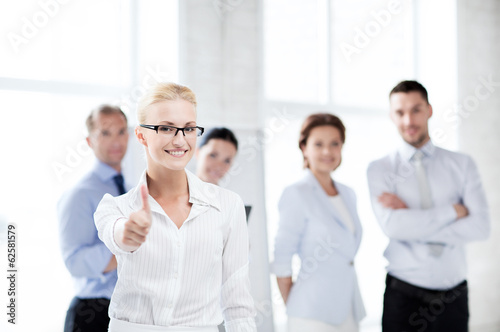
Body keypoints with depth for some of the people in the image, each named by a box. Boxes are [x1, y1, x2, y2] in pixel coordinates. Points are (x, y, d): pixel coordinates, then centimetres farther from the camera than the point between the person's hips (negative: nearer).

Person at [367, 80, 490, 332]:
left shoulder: (462, 165, 4)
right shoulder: (380, 169, 0)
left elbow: (480, 226, -9)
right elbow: (393, 226, -16)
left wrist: (412, 220, -13)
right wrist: (454, 210, -11)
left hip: (453, 296, 2)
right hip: (404, 295, -2)